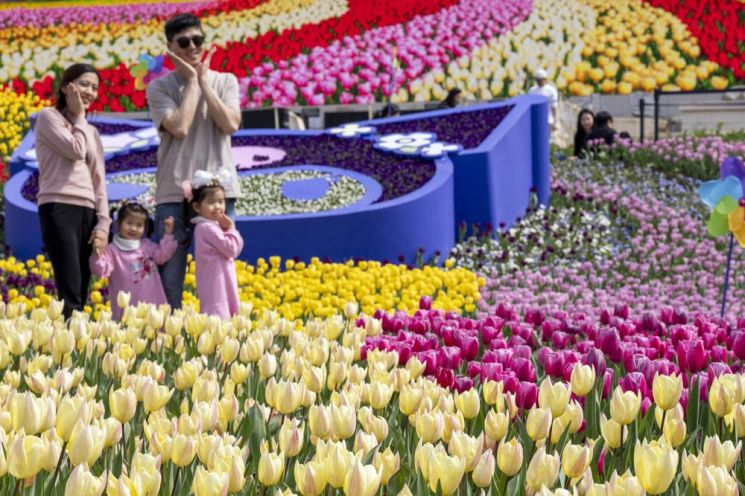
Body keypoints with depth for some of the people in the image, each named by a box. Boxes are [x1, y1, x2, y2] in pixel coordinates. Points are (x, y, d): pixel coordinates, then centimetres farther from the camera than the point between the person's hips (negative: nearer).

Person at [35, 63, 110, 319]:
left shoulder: (92, 132, 24)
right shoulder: (49, 117, 5)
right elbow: (76, 150, -10)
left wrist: (103, 223, 5)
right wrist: (79, 117, 6)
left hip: (87, 213, 7)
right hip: (58, 208, -7)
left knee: (80, 296, 0)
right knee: (70, 295, -19)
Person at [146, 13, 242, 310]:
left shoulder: (225, 82, 11)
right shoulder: (159, 88, 5)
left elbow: (231, 124, -5)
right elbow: (179, 127, -10)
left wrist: (204, 83, -1)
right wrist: (191, 82, -3)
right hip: (173, 192, -1)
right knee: (169, 276, -1)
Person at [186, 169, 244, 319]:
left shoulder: (214, 226, 15)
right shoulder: (207, 228, -16)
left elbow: (236, 249, 13)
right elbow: (230, 249, -17)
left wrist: (229, 229, 1)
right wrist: (231, 229, -5)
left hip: (220, 282, 10)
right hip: (215, 283, -10)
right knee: (217, 316, -14)